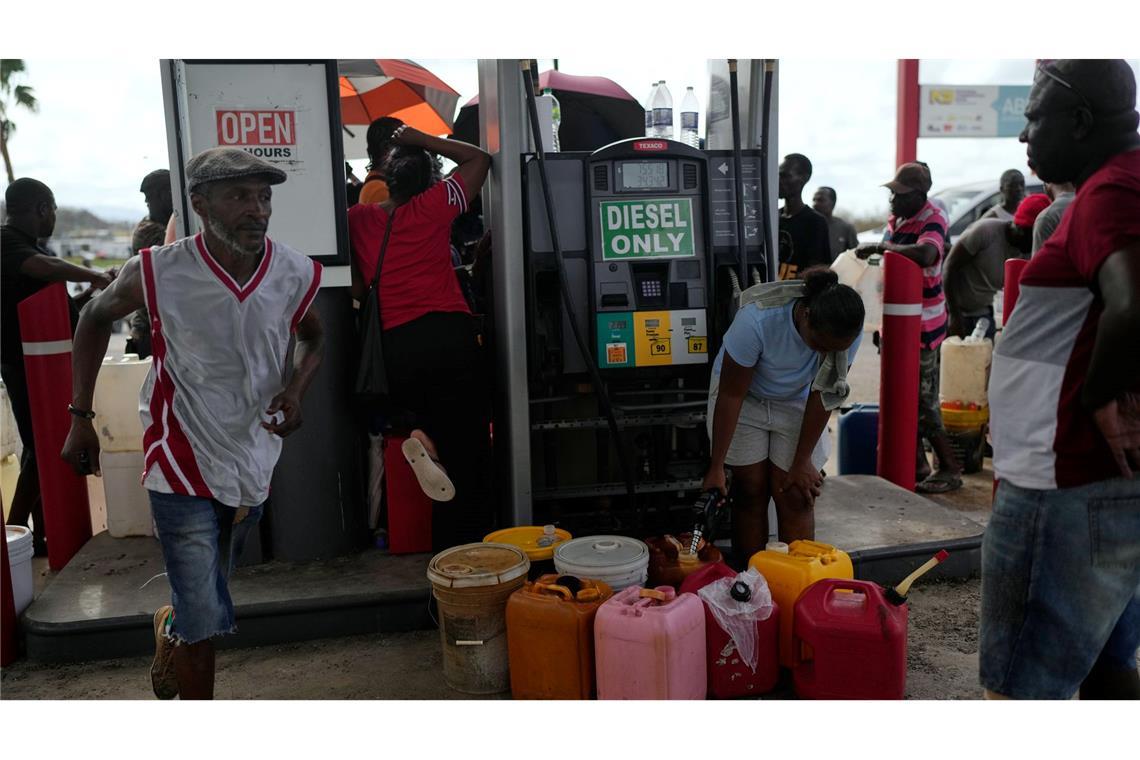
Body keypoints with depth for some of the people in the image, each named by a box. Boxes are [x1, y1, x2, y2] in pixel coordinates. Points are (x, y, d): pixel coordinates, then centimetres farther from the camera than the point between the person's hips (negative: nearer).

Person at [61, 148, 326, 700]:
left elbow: (311, 337, 11)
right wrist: (80, 417, 2)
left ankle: (171, 633, 59)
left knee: (206, 602, 25)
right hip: (183, 462, -4)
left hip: (253, 458, 4)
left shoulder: (295, 274, -10)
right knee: (207, 618, -5)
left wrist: (296, 389, -11)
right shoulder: (158, 272, -17)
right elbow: (96, 318, 3)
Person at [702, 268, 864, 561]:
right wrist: (716, 467, -23)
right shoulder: (756, 320, -37)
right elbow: (731, 394, -27)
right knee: (751, 490, -3)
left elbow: (822, 395, -15)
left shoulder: (847, 331, -27)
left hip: (796, 402, 2)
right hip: (744, 396, -2)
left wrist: (802, 461, -9)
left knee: (795, 495, -5)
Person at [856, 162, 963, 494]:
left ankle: (950, 469, 9)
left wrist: (880, 246, -29)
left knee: (922, 399, -4)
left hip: (922, 325, -9)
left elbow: (925, 254, -40)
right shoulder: (895, 219, 10)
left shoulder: (932, 220, -17)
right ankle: (917, 466, 24)